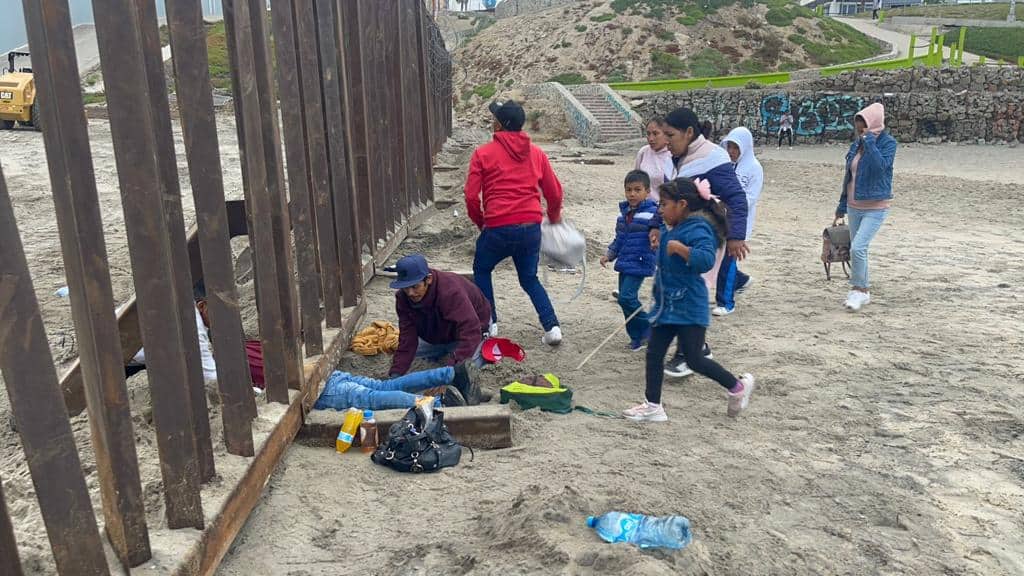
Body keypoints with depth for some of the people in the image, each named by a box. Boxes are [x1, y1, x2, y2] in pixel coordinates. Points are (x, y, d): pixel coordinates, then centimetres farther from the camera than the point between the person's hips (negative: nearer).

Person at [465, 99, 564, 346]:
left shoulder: (483, 154, -2)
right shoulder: (537, 154, 9)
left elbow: (471, 196, -4)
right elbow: (555, 193, 12)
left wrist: (480, 222, 13)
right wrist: (554, 217, 31)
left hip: (498, 228, -4)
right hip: (531, 227, 4)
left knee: (481, 270, 22)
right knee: (529, 279, 20)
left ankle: (489, 323, 20)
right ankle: (552, 327, 6)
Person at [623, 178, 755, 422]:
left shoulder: (697, 230, -18)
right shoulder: (670, 230, 11)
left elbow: (706, 260, -34)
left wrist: (680, 248, -37)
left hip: (689, 308, -9)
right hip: (666, 305, 9)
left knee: (694, 359, -2)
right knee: (654, 353, 8)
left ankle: (738, 386, 20)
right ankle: (653, 406, 16)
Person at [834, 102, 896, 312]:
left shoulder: (888, 143, -9)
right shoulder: (856, 145, 7)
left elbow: (880, 165, -28)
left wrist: (869, 141, -23)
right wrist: (842, 206, 17)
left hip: (875, 208, -7)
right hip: (854, 206, 7)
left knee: (858, 248, -18)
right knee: (857, 249, 12)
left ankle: (859, 289, -1)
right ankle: (863, 291, 25)